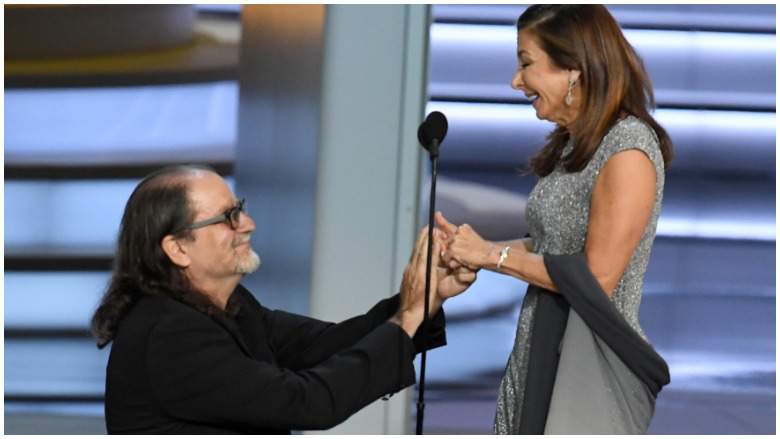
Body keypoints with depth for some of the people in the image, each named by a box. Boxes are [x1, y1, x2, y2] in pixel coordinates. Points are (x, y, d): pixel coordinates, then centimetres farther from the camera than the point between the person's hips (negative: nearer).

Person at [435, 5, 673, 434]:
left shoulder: (628, 147, -16)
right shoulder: (572, 144, 11)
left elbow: (597, 279, -18)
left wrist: (493, 255, -11)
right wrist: (472, 248, 0)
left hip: (592, 365, -8)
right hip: (540, 354, 8)